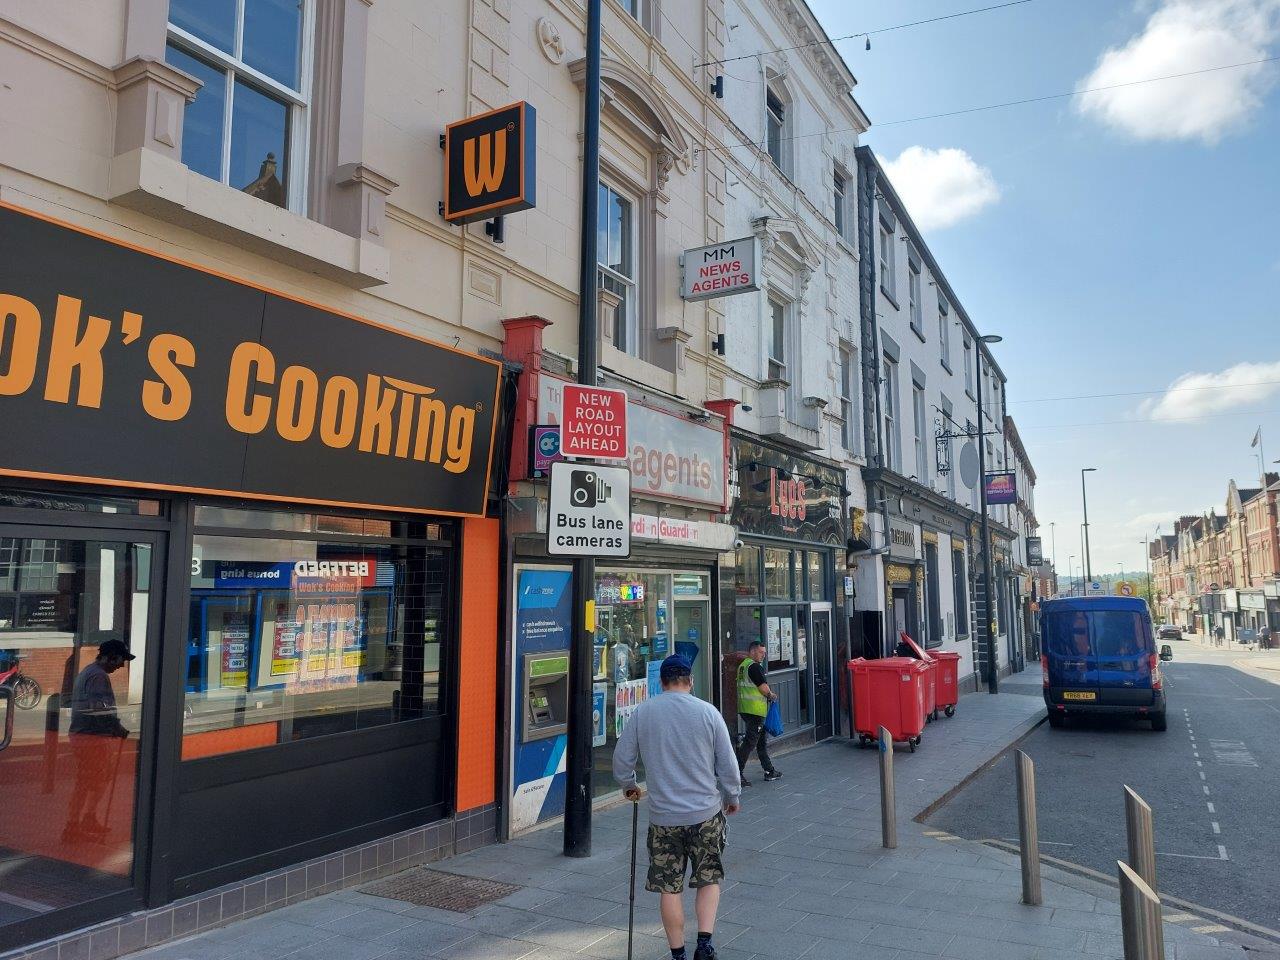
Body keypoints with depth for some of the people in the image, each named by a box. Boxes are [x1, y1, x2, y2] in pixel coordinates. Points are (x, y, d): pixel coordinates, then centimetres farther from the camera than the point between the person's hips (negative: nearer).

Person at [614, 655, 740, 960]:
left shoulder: (642, 713, -4)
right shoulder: (708, 712, -7)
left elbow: (621, 761, 1)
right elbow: (728, 764, -1)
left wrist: (630, 786, 21)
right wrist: (733, 798, 16)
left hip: (663, 817, 0)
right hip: (706, 812, 0)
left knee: (670, 887, 12)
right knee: (709, 878, 18)